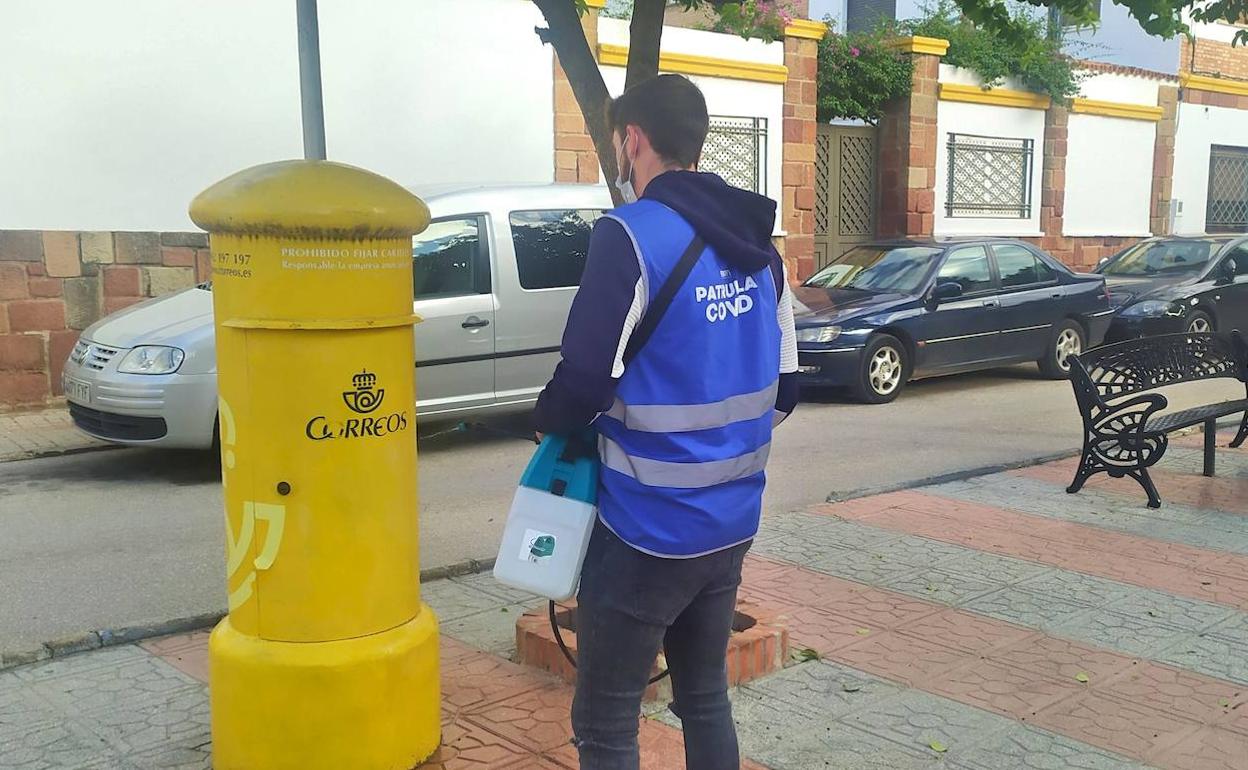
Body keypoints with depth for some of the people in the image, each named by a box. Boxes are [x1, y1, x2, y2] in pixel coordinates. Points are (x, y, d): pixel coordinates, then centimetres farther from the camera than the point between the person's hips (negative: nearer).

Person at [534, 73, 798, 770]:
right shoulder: (758, 247, 7)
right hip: (731, 523, 8)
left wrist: (551, 421, -1)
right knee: (706, 697, 21)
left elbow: (586, 379, -22)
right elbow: (783, 387, 12)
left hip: (648, 529, -7)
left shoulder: (632, 236, -16)